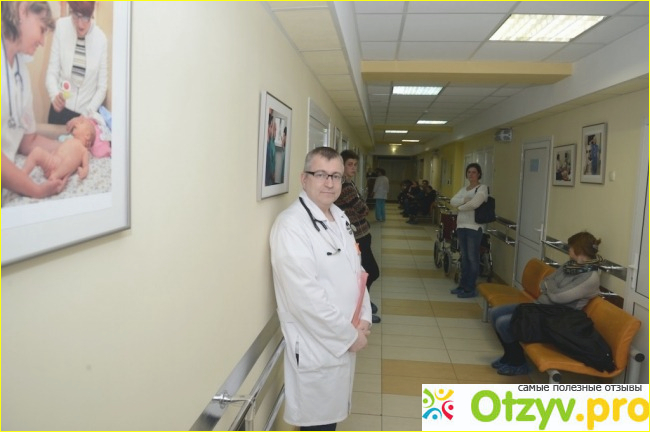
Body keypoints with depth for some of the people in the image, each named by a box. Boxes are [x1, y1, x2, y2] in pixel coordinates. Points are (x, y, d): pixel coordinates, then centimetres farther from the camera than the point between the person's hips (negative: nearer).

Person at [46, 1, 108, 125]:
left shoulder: (101, 39, -10)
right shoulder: (61, 26, -9)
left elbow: (102, 86, -5)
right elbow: (52, 71, -6)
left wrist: (87, 114, -12)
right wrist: (55, 95, -25)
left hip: (88, 112, -1)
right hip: (61, 108, 1)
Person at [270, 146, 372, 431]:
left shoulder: (340, 218, 7)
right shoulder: (291, 225, -21)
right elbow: (306, 298, -26)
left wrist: (363, 318, -1)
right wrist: (350, 335, -17)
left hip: (343, 339, 8)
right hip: (315, 346, -8)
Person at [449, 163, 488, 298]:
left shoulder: (482, 188, -5)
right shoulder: (464, 189, 16)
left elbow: (474, 204, -21)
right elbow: (452, 201, 2)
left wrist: (460, 207, -5)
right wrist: (464, 200, -15)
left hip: (474, 227, -7)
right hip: (461, 226, 7)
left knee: (473, 258, -2)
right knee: (464, 257, 13)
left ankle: (470, 289, 5)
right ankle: (463, 285, 22)